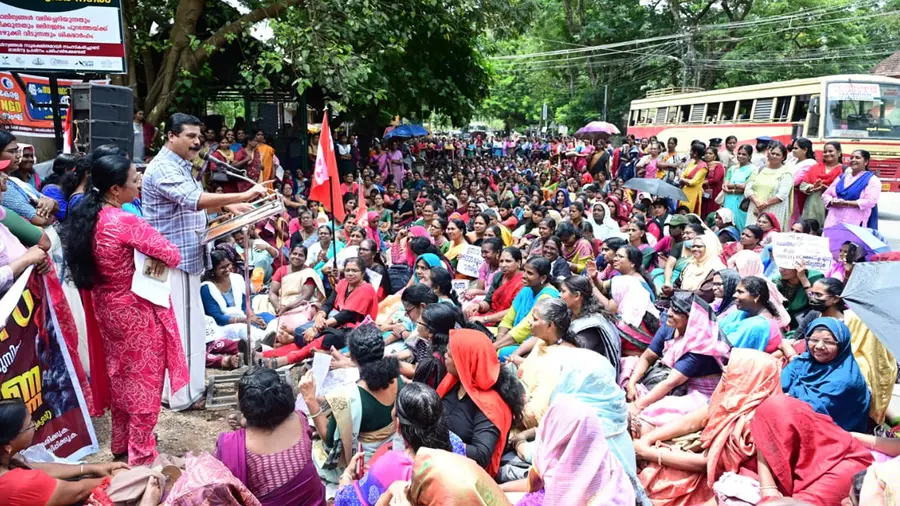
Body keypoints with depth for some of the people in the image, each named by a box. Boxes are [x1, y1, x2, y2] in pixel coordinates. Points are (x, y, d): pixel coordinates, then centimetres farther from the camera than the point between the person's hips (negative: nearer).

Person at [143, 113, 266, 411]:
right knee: (180, 325, -4)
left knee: (188, 324, 16)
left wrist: (227, 206, 7)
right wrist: (243, 196, -34)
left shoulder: (180, 165, 16)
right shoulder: (163, 168, -18)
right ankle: (182, 394, 4)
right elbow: (194, 200, -31)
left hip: (186, 257, 10)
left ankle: (190, 385, 26)